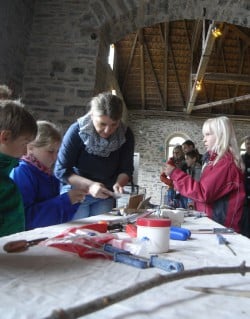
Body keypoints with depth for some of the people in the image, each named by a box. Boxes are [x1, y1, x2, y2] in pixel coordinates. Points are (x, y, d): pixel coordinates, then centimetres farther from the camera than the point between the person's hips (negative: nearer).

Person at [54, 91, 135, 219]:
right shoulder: (76, 131, -23)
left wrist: (118, 183, -29)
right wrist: (89, 185, -32)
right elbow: (61, 170, -20)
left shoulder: (125, 134, -14)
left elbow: (126, 170, -8)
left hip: (105, 195, 3)